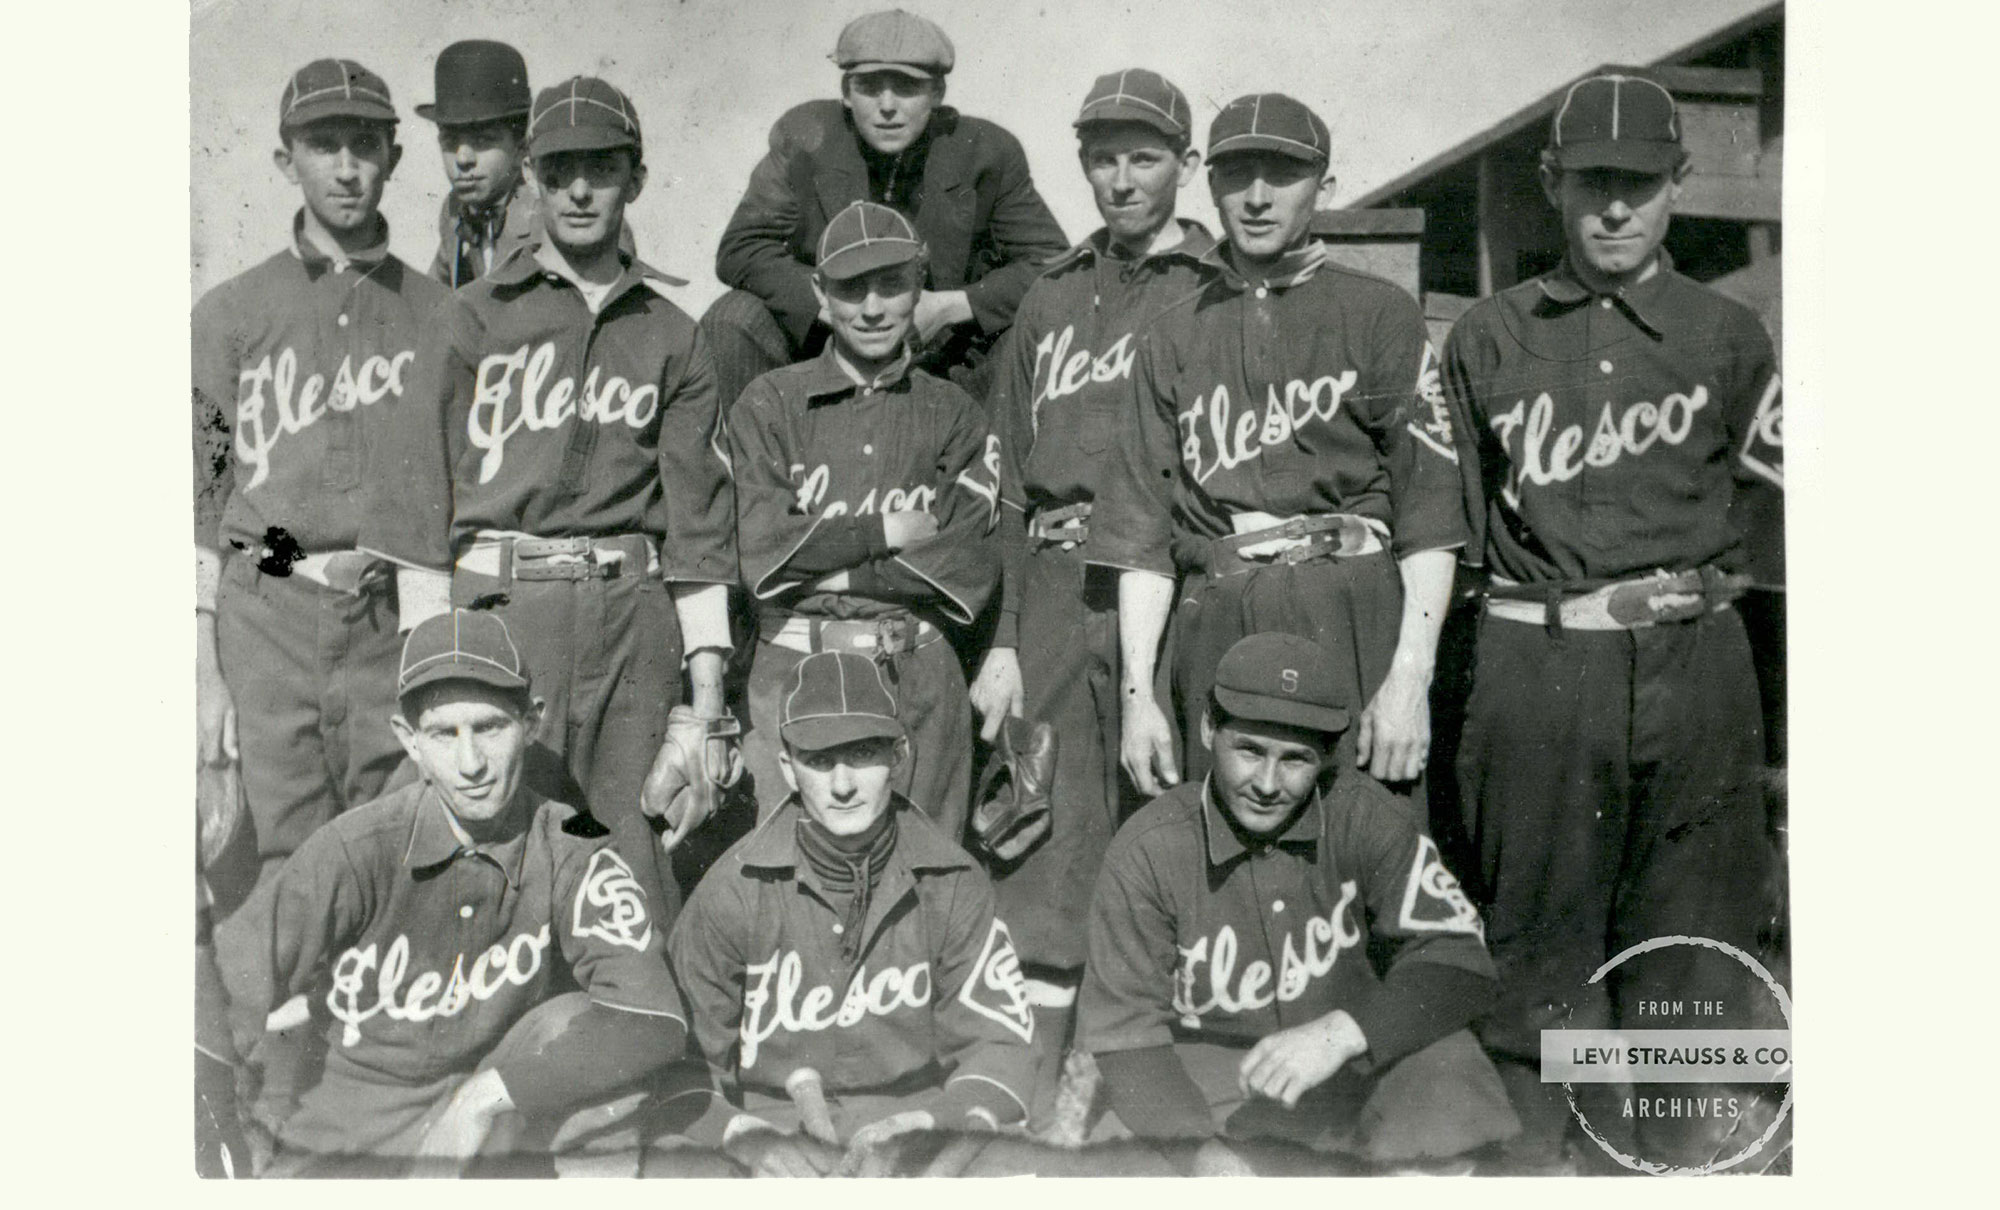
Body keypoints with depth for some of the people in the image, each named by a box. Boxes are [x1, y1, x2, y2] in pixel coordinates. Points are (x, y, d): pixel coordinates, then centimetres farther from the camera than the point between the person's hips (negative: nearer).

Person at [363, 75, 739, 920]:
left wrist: (705, 705, 2)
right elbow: (420, 495, 2)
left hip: (635, 622, 2)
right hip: (499, 606, -1)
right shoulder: (478, 317, 7)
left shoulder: (670, 335, 12)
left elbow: (699, 524, 9)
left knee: (636, 880, 2)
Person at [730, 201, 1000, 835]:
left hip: (922, 682, 1)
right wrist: (886, 531, -5)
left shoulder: (954, 415, 9)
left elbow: (969, 568, -2)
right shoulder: (769, 403, 6)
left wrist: (827, 563, -6)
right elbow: (760, 550, -4)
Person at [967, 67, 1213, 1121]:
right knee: (1043, 846, 5)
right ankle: (1036, 1095, 16)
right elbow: (1012, 479, 16)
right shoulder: (1050, 302, 18)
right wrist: (1002, 639, 9)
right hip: (1053, 598, 4)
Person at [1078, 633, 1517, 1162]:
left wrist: (1341, 1033, -31)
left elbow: (1460, 962, -14)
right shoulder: (1146, 853, -14)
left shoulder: (1365, 815, -11)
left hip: (1356, 1067, 2)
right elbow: (1126, 1031, -10)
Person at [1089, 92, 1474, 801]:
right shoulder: (1172, 340, 15)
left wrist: (1410, 675, -11)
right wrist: (1137, 690, 3)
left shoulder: (1379, 314, 6)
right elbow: (1144, 528, 11)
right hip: (1213, 630, 3)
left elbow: (1430, 505, -1)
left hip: (1352, 619, -2)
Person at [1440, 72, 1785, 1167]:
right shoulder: (1488, 337, 9)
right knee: (1535, 912, 4)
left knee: (1690, 915, 7)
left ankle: (1679, 1140, 22)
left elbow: (1771, 502, 12)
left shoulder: (1726, 335, 9)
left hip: (1694, 660, 1)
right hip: (1534, 660, -1)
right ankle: (1532, 1136, 18)